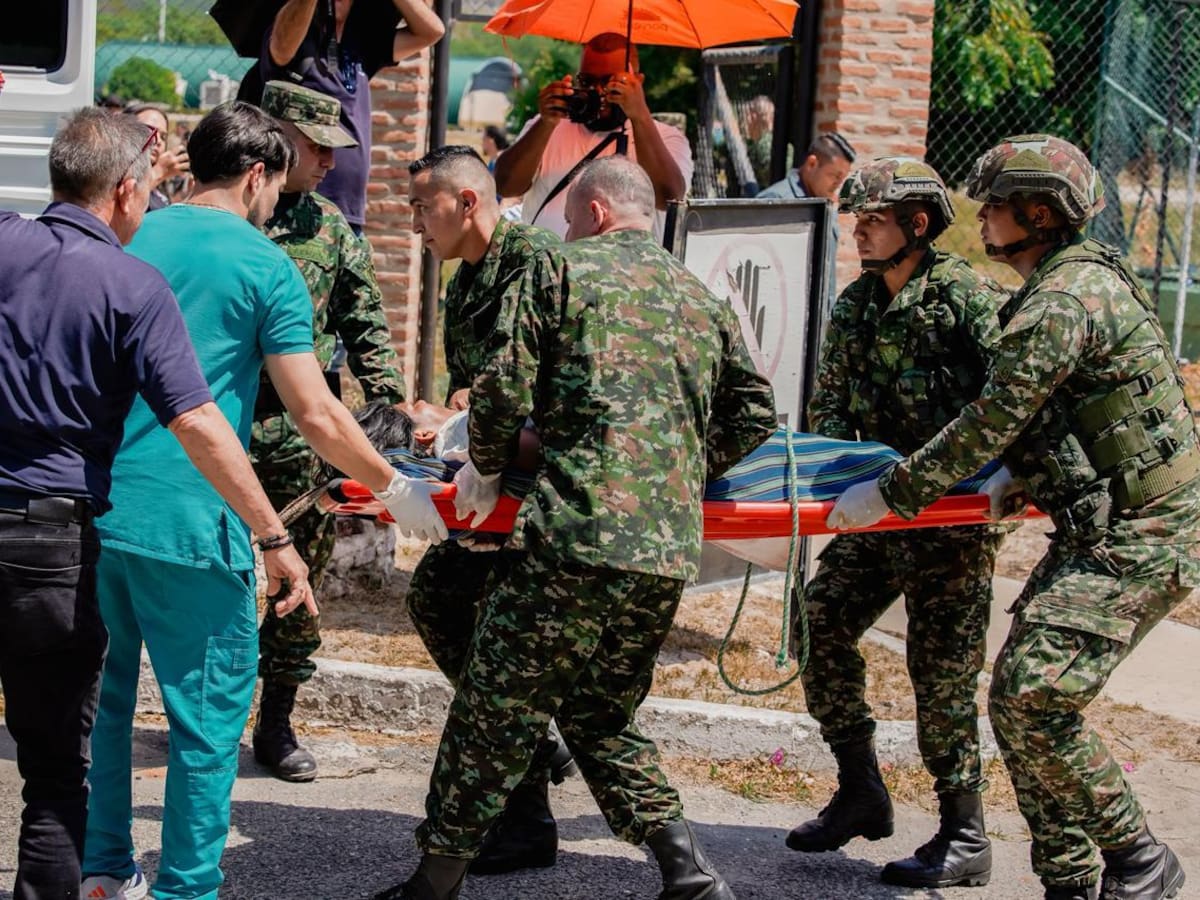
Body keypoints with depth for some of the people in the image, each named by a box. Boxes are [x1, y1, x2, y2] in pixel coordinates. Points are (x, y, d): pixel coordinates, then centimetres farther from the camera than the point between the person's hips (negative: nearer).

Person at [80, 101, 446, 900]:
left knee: (104, 694, 19)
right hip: (189, 520, -6)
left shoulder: (131, 243, 10)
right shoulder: (265, 265, -5)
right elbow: (316, 415, -9)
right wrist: (396, 490, 4)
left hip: (97, 504, 6)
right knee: (209, 710, 5)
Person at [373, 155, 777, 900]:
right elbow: (754, 414, 17)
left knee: (497, 707, 2)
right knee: (604, 712, 19)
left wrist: (488, 467, 12)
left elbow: (505, 385, -4)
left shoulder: (565, 269, 4)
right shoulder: (703, 299, 21)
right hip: (672, 544, 6)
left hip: (578, 532, -6)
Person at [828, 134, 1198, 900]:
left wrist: (893, 493, -12)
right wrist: (1016, 474, 13)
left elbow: (993, 421, -18)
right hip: (1099, 530, 10)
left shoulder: (1067, 298, -18)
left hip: (1136, 541, -10)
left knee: (1038, 701, -16)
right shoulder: (1085, 279, 15)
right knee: (1018, 697, 8)